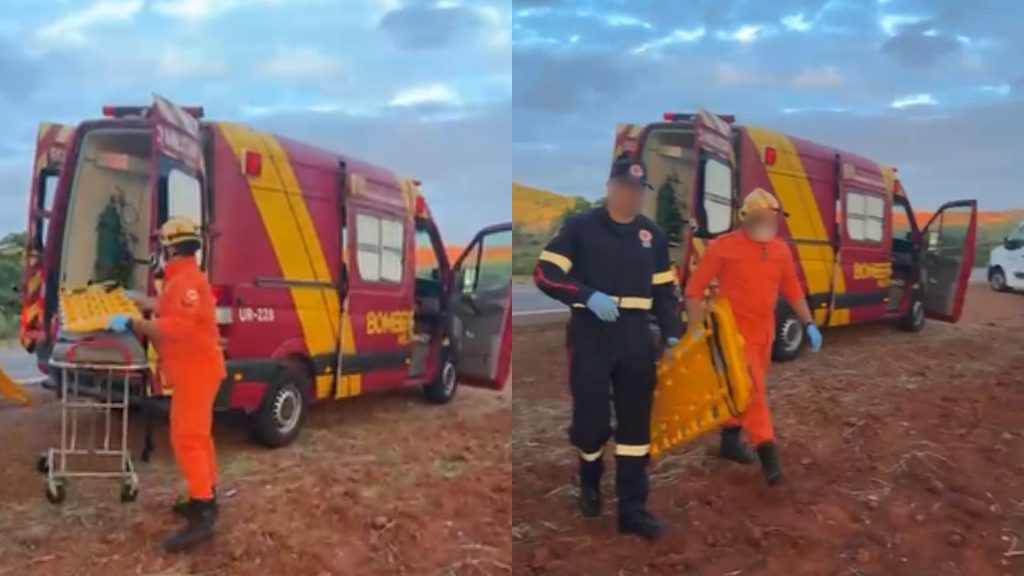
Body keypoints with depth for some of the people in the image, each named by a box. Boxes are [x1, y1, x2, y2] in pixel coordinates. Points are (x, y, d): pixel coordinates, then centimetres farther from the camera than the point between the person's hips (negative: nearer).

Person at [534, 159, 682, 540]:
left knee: (637, 421, 4)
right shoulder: (580, 226, -3)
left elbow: (665, 290, 15)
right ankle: (590, 482, 31)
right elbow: (545, 274, -9)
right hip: (591, 332, -4)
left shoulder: (653, 234, 11)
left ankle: (632, 508, 13)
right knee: (591, 416, -1)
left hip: (636, 335, 4)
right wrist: (588, 297, -22)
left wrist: (671, 333, 3)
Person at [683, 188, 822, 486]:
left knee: (747, 389, 15)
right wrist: (696, 328, -14)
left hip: (764, 331, 7)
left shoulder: (780, 251, 6)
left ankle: (730, 441, 30)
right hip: (734, 331, -7)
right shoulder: (723, 247, -11)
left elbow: (793, 290, 16)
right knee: (753, 389, -10)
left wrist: (809, 324, 11)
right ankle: (768, 453, -7)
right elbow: (695, 287, -9)